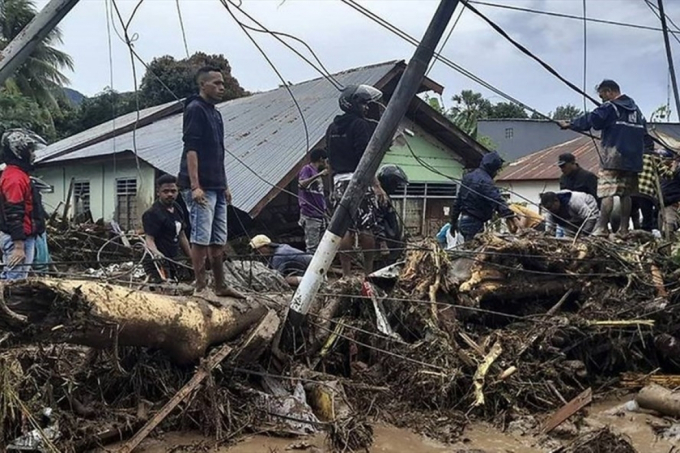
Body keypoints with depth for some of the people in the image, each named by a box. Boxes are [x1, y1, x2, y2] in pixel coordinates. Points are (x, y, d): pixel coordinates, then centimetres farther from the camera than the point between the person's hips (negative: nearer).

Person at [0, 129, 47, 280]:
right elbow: (14, 215, -22)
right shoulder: (15, 178, -17)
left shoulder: (18, 175, 15)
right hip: (18, 239, -11)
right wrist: (19, 246, -24)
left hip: (22, 236, 11)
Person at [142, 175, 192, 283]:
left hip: (173, 262, 8)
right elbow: (149, 239, -18)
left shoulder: (177, 209, 14)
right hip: (158, 264, -8)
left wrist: (192, 257, 22)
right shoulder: (152, 214, -12)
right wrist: (156, 254, -38)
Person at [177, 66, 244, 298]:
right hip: (201, 187, -9)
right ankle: (201, 287, 0)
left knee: (218, 240, 12)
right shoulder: (195, 109, -7)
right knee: (201, 238, -7)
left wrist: (225, 186, 22)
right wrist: (195, 186, -23)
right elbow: (190, 148, -16)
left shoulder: (215, 113, 20)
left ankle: (220, 286, 19)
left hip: (216, 187, 9)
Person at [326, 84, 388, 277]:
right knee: (367, 229, -2)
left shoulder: (332, 128, 16)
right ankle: (368, 272, 1)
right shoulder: (360, 125, -6)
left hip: (339, 181, 7)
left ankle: (346, 274, 4)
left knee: (345, 229, 5)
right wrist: (377, 186, -15)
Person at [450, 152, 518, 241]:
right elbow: (497, 200, -33)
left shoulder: (468, 177, 13)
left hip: (463, 221, 10)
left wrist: (453, 221, 24)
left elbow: (458, 201, 18)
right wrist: (509, 215, -45)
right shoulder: (485, 181, -17)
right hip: (474, 223, -10)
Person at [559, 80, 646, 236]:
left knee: (607, 192, -10)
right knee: (625, 194, 9)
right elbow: (644, 131, 20)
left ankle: (602, 228, -15)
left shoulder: (609, 107, -6)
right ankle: (624, 229, 8)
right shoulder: (636, 109, 17)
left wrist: (569, 124, 2)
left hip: (613, 159, -7)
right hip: (632, 159, 7)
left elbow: (589, 120, -8)